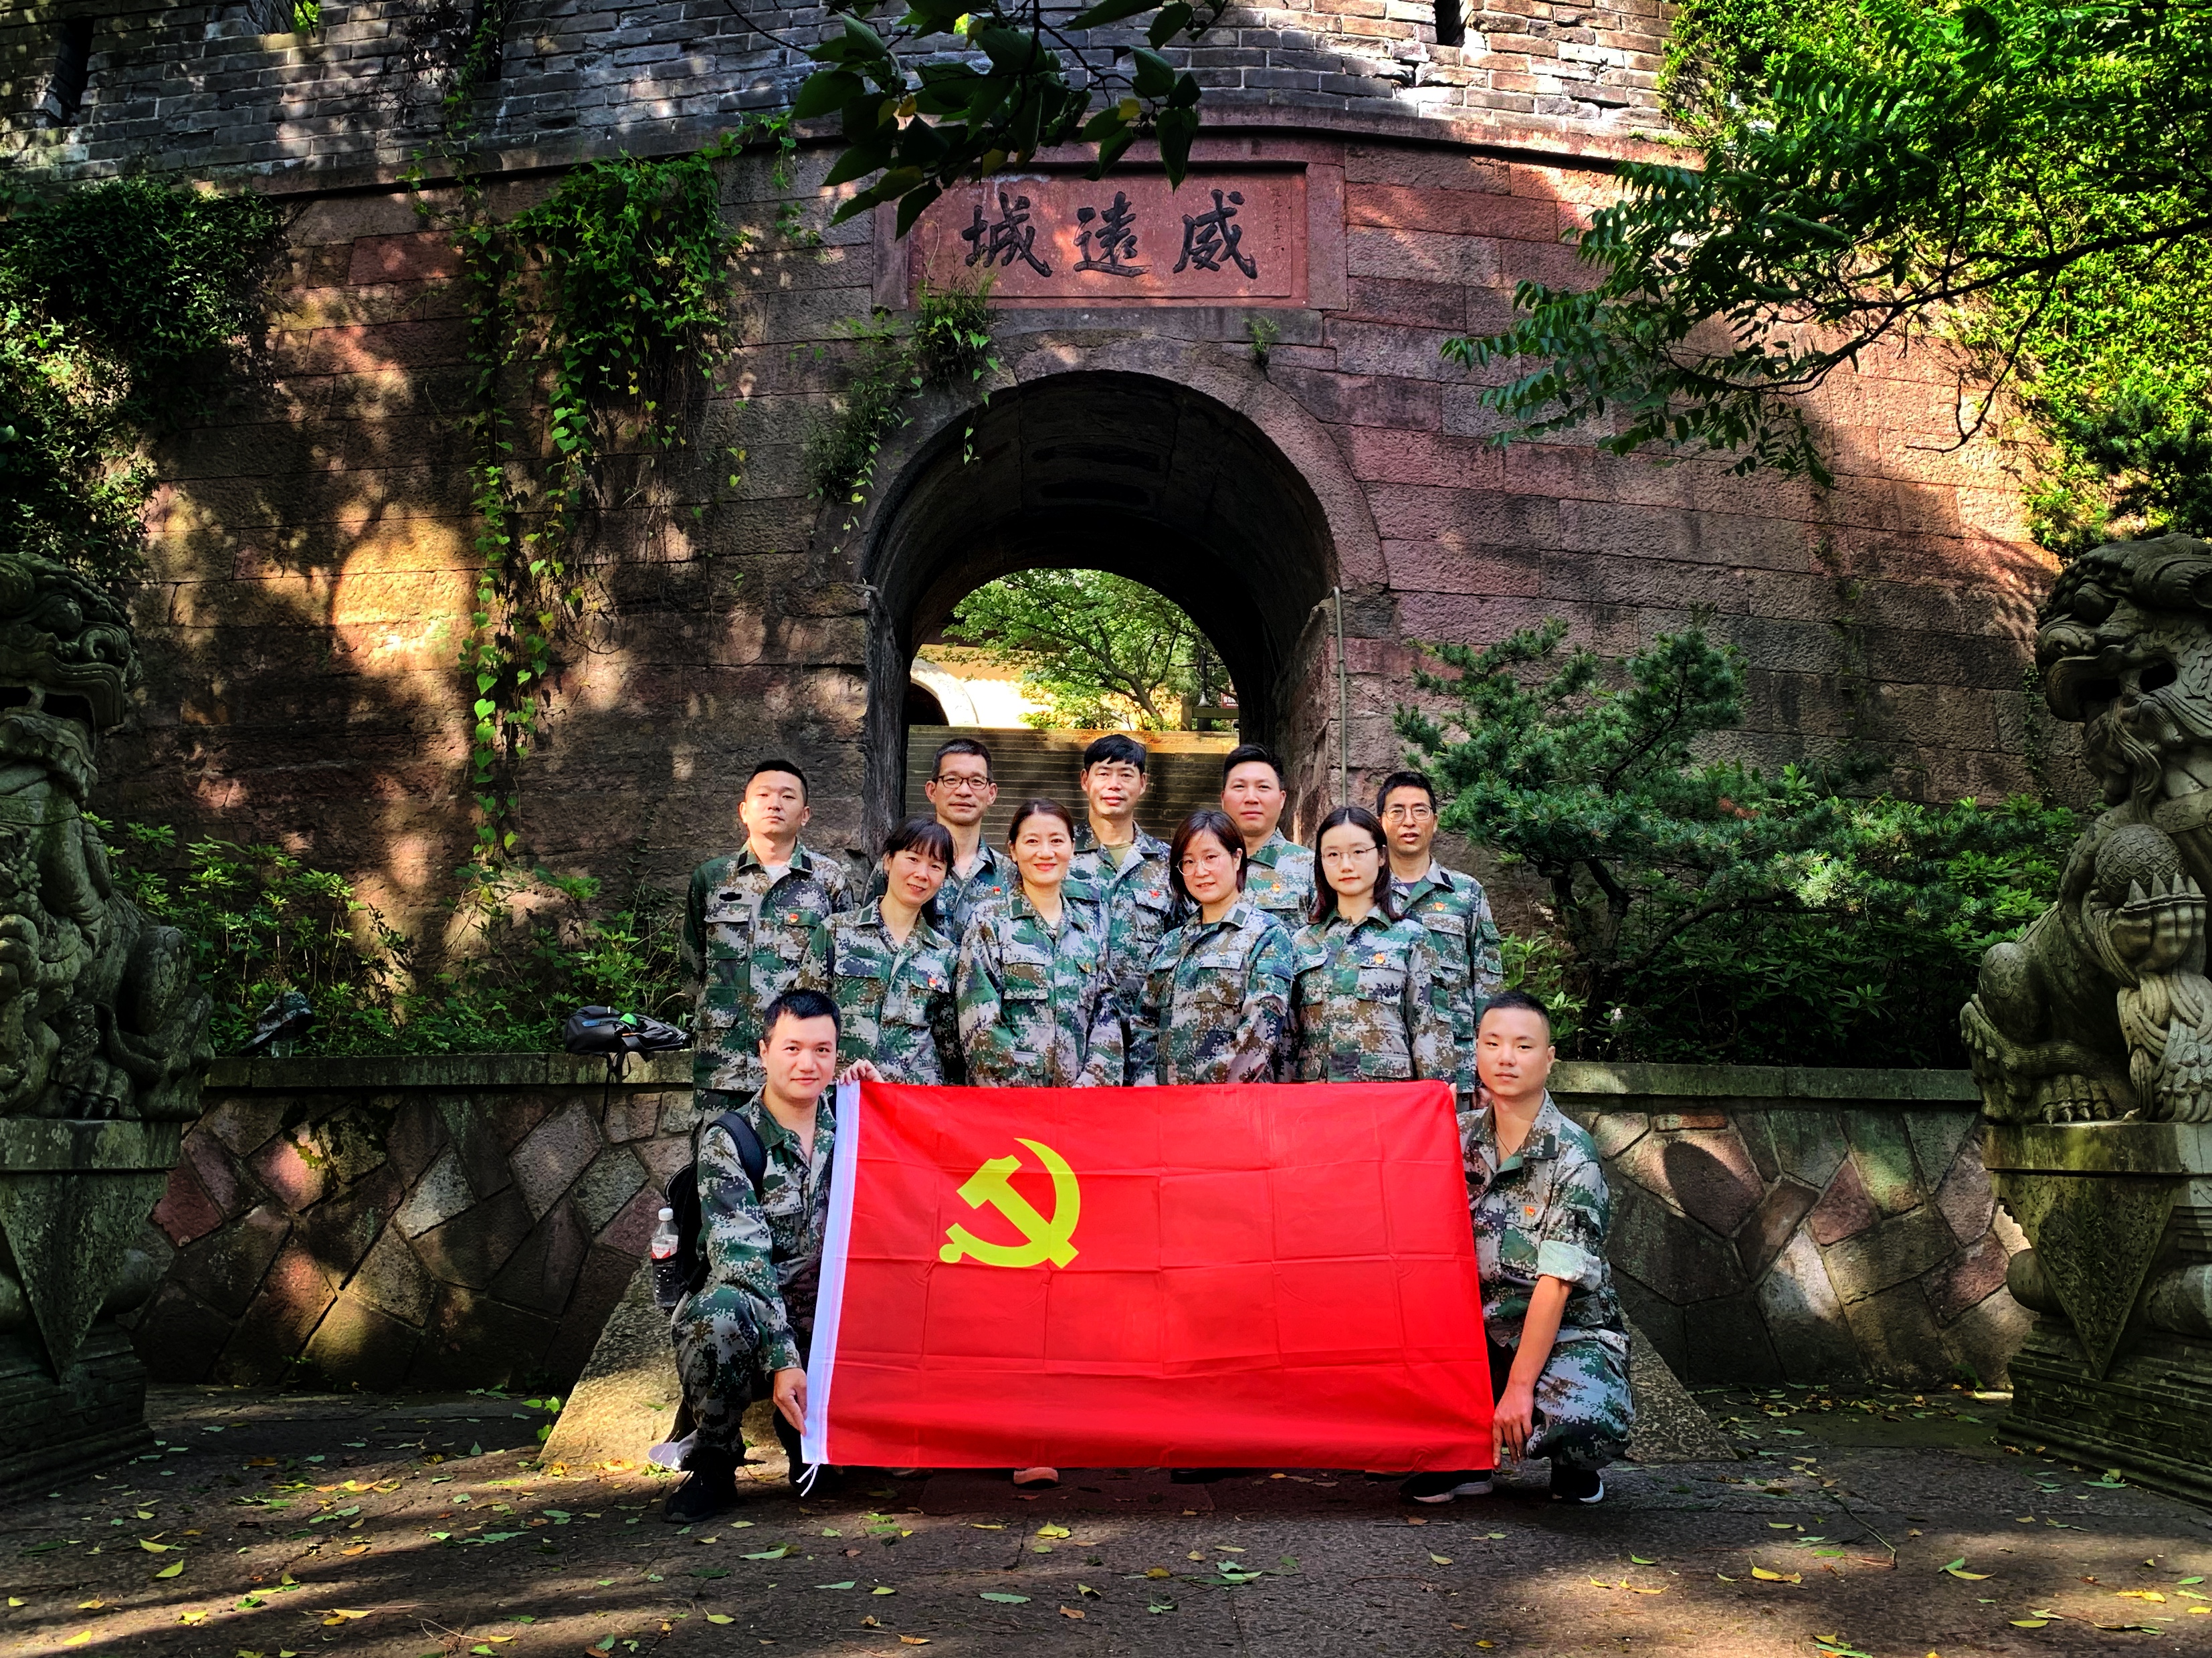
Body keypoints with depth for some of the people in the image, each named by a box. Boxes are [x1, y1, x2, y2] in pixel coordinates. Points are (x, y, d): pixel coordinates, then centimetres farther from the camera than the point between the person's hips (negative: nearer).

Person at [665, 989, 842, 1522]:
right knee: (718, 1311, -36)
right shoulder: (727, 1139, -6)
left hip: (835, 1323, 4)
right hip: (754, 1325, -4)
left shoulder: (850, 1125, 7)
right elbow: (740, 1255, -17)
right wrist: (781, 1362, -29)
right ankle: (714, 1463, -9)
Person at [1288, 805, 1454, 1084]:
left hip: (1390, 1092, -2)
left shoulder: (1410, 938, 2)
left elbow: (1431, 1032, 0)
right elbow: (1288, 1029, 12)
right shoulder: (1304, 941, 10)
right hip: (1314, 1095, 2)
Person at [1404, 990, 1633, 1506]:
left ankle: (1573, 1463, 7)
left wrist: (1518, 1387, -22)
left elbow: (1556, 1282, -19)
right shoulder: (1459, 1136, 1)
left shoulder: (1573, 1158, -14)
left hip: (1568, 1332, -4)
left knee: (1587, 1424, -35)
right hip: (1483, 1329, 4)